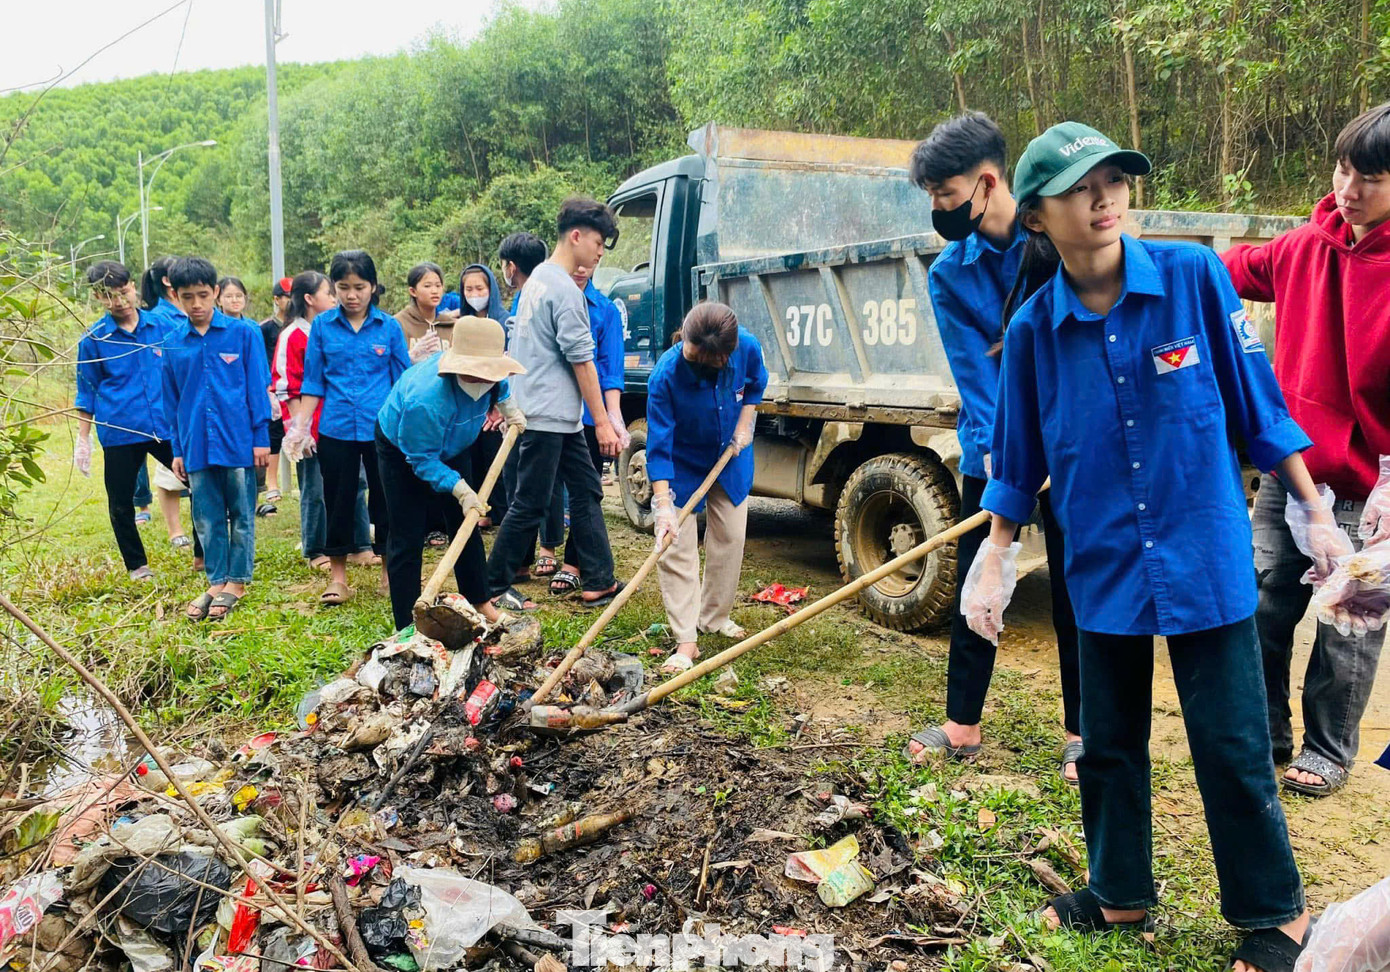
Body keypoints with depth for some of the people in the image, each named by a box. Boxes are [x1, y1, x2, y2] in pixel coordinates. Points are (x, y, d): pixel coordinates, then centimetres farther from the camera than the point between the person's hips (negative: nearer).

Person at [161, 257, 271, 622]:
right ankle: (215, 583, 21)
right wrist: (178, 450, 11)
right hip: (197, 446, 3)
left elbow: (258, 387, -2)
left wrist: (261, 437, -5)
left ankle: (236, 584, 19)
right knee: (208, 519, 10)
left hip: (239, 441, -3)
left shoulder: (243, 334, -4)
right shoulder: (174, 344, 6)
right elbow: (172, 401, 12)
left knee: (241, 516, 7)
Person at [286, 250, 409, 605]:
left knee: (385, 499, 7)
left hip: (382, 429, -1)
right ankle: (338, 576, 22)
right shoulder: (322, 326, 2)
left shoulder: (389, 327, 0)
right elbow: (313, 383, 5)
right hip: (336, 429, 1)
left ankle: (390, 572, 22)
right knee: (338, 500, 9)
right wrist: (300, 427, 1)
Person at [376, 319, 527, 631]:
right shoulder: (425, 401, -45)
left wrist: (507, 407, 2)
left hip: (451, 447, 7)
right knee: (407, 539, -6)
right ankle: (406, 628, 1)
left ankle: (480, 604, 25)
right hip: (402, 450, -6)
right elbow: (421, 460, -33)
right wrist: (460, 489, -39)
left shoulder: (487, 371, -26)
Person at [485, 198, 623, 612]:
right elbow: (582, 361, -17)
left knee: (587, 491, 11)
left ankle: (599, 582, 15)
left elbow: (525, 346, 20)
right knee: (530, 505, -1)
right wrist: (602, 422, -13)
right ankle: (494, 587, 12)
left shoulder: (538, 279, 14)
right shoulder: (565, 290, -17)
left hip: (557, 416, 10)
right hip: (548, 416, -10)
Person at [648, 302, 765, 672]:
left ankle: (714, 617, 29)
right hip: (681, 466, -4)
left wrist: (744, 424, -9)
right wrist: (663, 505, -36)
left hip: (730, 460, 4)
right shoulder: (665, 374, -34)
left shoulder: (748, 348, -23)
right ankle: (686, 641, -4)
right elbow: (659, 444, -31)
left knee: (730, 539, 10)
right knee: (676, 549, -9)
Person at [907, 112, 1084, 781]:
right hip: (993, 451, 2)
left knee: (1075, 591, 5)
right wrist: (997, 450, -22)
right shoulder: (948, 274, 0)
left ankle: (1080, 732, 20)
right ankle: (962, 725, 21)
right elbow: (976, 369, -9)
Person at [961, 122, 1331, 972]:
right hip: (1104, 565, 2)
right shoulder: (1034, 326, -5)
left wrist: (1316, 512, 1)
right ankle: (1120, 894, 36)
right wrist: (995, 564, 6)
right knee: (1109, 741, 15)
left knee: (1233, 745, 6)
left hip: (1208, 554, -2)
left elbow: (1257, 399, -1)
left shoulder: (1193, 276, -10)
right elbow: (1020, 460, 5)